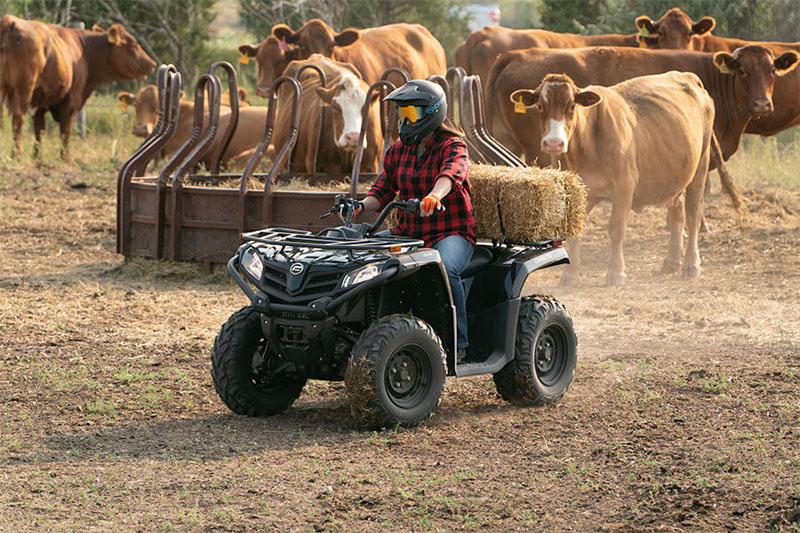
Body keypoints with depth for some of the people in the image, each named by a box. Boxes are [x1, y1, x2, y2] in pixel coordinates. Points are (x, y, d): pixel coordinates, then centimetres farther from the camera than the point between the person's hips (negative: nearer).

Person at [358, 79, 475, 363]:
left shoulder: (453, 146, -6)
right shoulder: (398, 151, 14)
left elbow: (451, 173, -29)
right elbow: (383, 191, 13)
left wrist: (434, 196, -51)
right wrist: (360, 207, -10)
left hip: (452, 233, -6)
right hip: (407, 232, 6)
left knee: (444, 269, -38)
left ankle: (457, 343, -25)